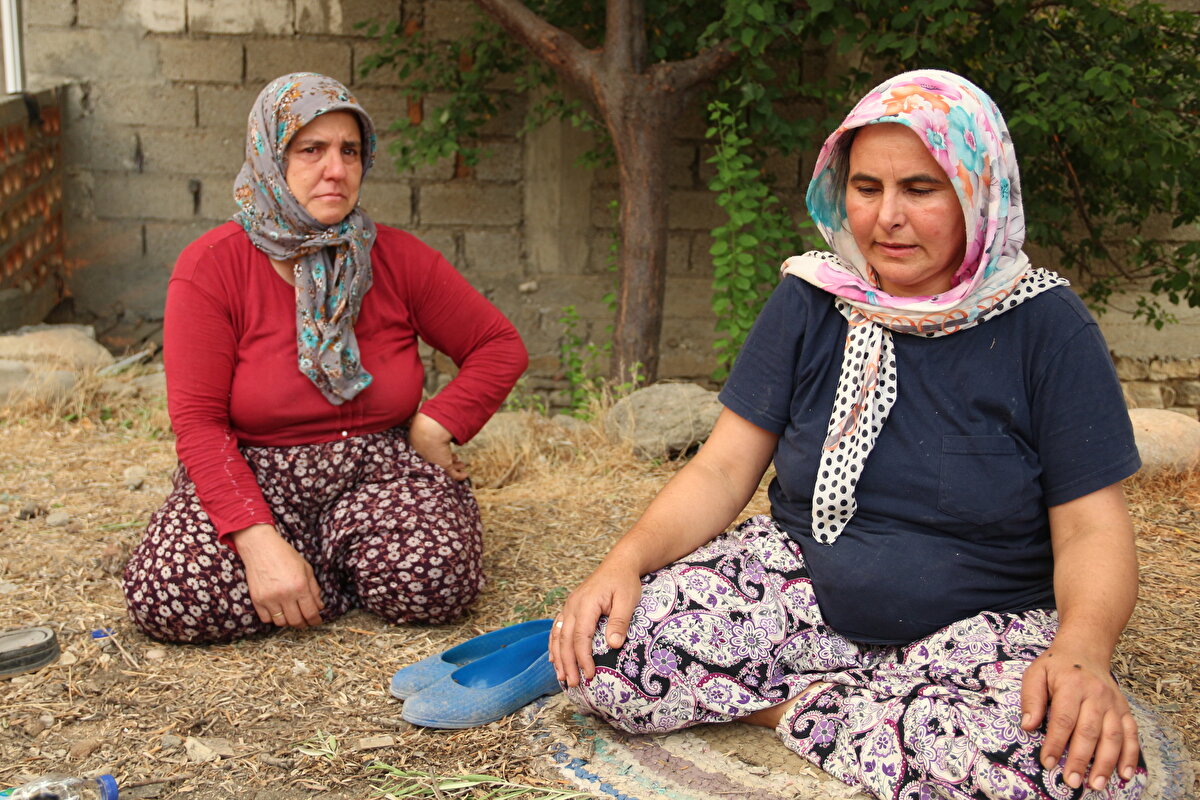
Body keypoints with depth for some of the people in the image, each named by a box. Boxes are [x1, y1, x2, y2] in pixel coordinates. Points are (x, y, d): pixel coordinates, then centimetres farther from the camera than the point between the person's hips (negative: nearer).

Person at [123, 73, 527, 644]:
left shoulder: (398, 258, -1)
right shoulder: (211, 265, -8)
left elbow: (501, 346, 7)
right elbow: (198, 422, -13)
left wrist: (435, 426, -9)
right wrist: (259, 540, -25)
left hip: (379, 470, 1)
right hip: (253, 479, 0)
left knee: (435, 579, -29)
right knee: (168, 597, -27)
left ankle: (336, 552, 5)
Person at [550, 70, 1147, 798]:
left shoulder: (1044, 325, -6)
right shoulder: (812, 301, 0)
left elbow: (1091, 530, -8)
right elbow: (722, 470, -1)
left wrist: (1083, 652, -29)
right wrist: (628, 560, -20)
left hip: (980, 630, 1)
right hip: (805, 594, 0)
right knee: (607, 656, -27)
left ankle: (791, 706, -16)